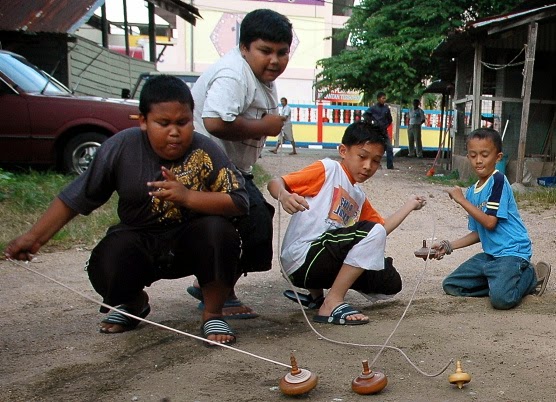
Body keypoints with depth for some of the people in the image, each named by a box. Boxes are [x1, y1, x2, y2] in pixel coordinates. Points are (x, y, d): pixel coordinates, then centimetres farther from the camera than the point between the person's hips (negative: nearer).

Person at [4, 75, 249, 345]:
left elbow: (239, 202, -23)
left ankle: (212, 315, -7)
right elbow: (76, 198, -5)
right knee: (105, 268, -29)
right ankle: (132, 303, 12)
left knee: (219, 230, -32)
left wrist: (187, 196, -36)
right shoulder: (121, 147, -12)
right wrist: (34, 238, -9)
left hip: (190, 244, -1)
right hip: (138, 240, 1)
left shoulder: (205, 152, -16)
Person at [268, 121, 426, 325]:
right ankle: (332, 303, -14)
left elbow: (382, 229, 21)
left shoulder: (359, 197, 20)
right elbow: (275, 183, -10)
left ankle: (316, 294, 14)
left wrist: (409, 206, 22)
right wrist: (284, 196, -32)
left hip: (325, 261, 9)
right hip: (301, 259, -8)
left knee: (390, 283, 8)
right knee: (373, 231, -21)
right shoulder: (328, 169, -3)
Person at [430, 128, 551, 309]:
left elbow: (490, 223, -19)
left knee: (501, 298, -30)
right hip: (490, 254, 8)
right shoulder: (472, 191, 11)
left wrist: (462, 200, -14)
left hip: (512, 251, -8)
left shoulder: (498, 181, -13)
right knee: (451, 286, 4)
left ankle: (532, 277, 1)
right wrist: (448, 246, 9)